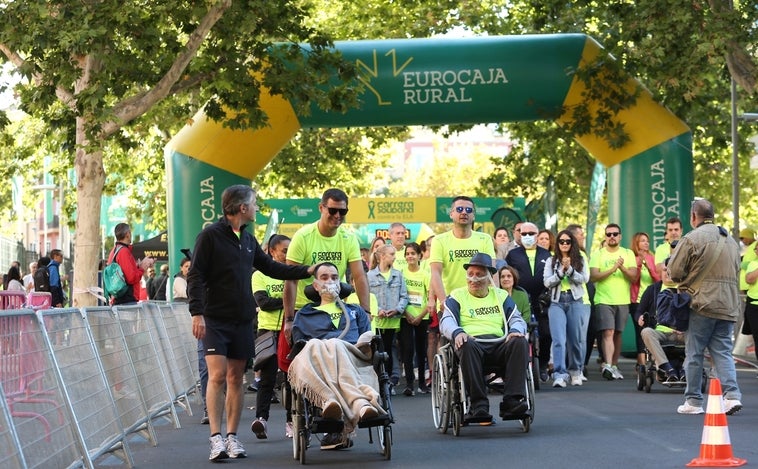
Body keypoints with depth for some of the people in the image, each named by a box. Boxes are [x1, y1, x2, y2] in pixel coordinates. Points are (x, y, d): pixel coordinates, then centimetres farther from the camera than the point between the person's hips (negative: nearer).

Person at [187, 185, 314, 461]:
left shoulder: (248, 240, 14)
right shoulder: (210, 236, -8)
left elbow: (271, 268, 24)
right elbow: (195, 277, -11)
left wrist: (307, 271, 17)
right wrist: (197, 313, -19)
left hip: (242, 320, 6)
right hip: (215, 319, -6)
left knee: (236, 378, 6)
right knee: (217, 376, -13)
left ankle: (232, 437, 10)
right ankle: (216, 438, -13)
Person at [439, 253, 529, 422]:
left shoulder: (501, 296, 26)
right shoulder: (457, 296, 20)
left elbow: (516, 319, 16)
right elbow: (446, 321, 5)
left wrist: (516, 330, -9)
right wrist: (457, 332, -19)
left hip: (499, 345, 2)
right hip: (472, 342, -2)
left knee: (520, 342, -31)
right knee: (467, 345, -39)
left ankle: (511, 401, -38)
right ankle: (478, 405, -41)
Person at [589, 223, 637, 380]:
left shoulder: (628, 254, 10)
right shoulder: (598, 254, 4)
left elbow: (634, 277, 2)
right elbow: (593, 276, -8)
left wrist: (623, 268, -16)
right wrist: (612, 269, -18)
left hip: (623, 301, 3)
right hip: (604, 300, -3)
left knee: (617, 333, 7)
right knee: (608, 332, -15)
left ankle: (614, 366, 16)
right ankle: (608, 366, -25)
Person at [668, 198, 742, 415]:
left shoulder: (692, 238, -9)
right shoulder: (731, 240, 14)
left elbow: (674, 272, -10)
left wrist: (686, 281, 9)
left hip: (702, 304, -6)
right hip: (729, 306, 6)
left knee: (694, 353, 4)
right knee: (723, 352, 7)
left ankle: (693, 401, 7)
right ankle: (731, 395, -9)